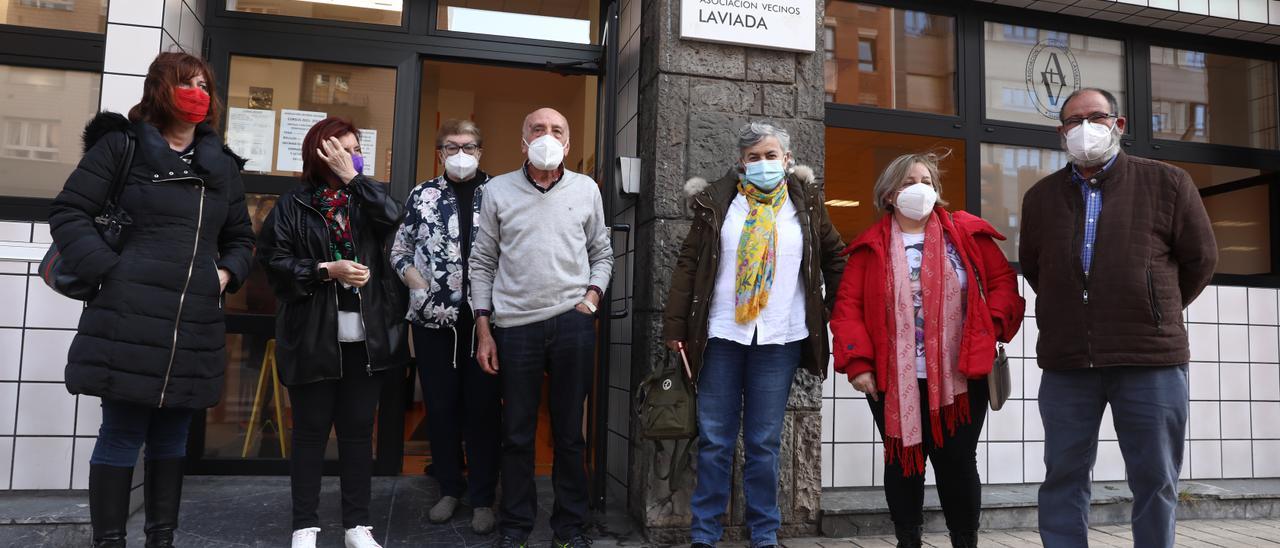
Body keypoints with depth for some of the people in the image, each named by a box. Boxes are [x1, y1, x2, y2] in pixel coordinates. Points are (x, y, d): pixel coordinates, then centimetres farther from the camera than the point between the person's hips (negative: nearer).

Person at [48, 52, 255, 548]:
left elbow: (241, 237, 23)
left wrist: (226, 272, 4)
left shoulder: (222, 165, 16)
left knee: (172, 436, 13)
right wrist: (109, 270, -12)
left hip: (195, 324, 5)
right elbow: (68, 213, -1)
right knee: (122, 434, 1)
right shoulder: (122, 145, 2)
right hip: (130, 318, -5)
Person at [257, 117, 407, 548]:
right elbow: (273, 259, -5)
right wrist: (326, 270, -15)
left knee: (359, 430, 9)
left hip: (366, 337, 3)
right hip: (314, 337, -2)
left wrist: (352, 176, -10)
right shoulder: (294, 204, 2)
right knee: (311, 431, 7)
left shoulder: (365, 198, 11)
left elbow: (393, 218, -11)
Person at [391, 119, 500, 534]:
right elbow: (400, 250, 10)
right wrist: (419, 287, -3)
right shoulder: (423, 196, 7)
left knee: (483, 406, 3)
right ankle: (449, 488, 26)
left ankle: (482, 498, 14)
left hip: (485, 317, -2)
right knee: (440, 405, 10)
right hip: (434, 317, 2)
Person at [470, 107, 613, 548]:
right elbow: (482, 262, 6)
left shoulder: (586, 189, 7)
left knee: (570, 431, 8)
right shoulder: (498, 190, 4)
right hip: (515, 325, 0)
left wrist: (591, 297, -2)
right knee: (517, 433, 7)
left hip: (573, 322, 1)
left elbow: (602, 253, 15)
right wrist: (483, 330, 2)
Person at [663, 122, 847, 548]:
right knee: (714, 441, 6)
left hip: (781, 339, 0)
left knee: (764, 442, 8)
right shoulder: (717, 201, 3)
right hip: (722, 335, 0)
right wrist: (675, 324, -3)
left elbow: (834, 258, 16)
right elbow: (689, 263, 2)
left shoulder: (806, 202, 7)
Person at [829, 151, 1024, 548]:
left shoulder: (966, 233, 6)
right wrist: (857, 362, -10)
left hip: (958, 376, 0)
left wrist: (991, 327, -8)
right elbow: (848, 305, -1)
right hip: (894, 379, 0)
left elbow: (1003, 281, 7)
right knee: (902, 463, 9)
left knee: (958, 463, 6)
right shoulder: (872, 246, 3)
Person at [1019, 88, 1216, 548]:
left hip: (1151, 359, -2)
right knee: (1064, 477, 7)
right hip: (1066, 361, 2)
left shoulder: (1167, 183, 2)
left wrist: (1159, 311, 15)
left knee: (1155, 480, 7)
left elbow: (1200, 259, 8)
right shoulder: (1041, 196, 9)